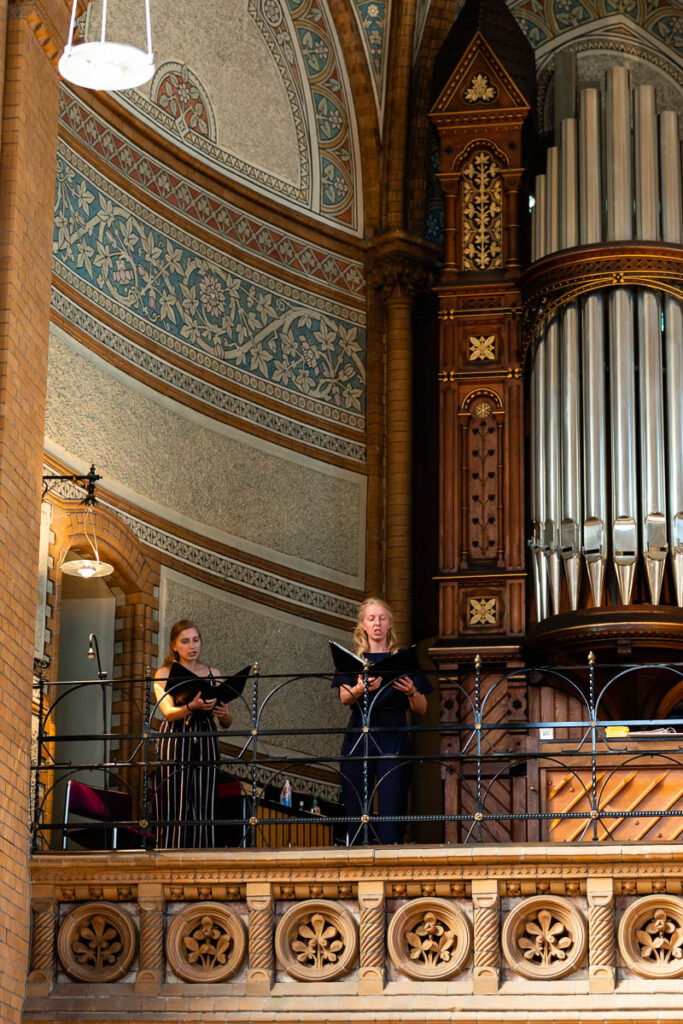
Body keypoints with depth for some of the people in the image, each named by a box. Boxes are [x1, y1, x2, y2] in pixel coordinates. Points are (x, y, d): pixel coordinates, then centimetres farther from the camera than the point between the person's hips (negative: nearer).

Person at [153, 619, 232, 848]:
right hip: (175, 742, -2)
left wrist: (224, 713, -10)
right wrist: (193, 706, -28)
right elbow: (169, 712, -8)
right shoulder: (164, 674, 7)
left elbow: (227, 723, 14)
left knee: (203, 809, -3)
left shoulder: (213, 674, 15)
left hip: (205, 743, 2)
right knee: (175, 807, -8)